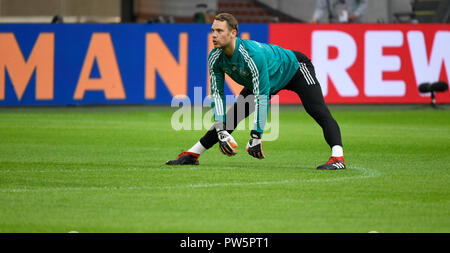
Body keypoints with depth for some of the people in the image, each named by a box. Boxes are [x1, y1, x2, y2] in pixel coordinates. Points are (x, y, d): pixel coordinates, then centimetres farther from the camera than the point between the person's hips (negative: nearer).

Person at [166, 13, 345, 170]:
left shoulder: (253, 54, -42)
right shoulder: (215, 57, -21)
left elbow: (261, 96, -39)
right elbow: (216, 93, -13)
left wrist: (256, 136, -37)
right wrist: (221, 131, -23)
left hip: (294, 70, -7)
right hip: (264, 82, 7)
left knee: (319, 112, -28)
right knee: (229, 118, 5)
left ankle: (337, 158, -37)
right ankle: (192, 155, 14)